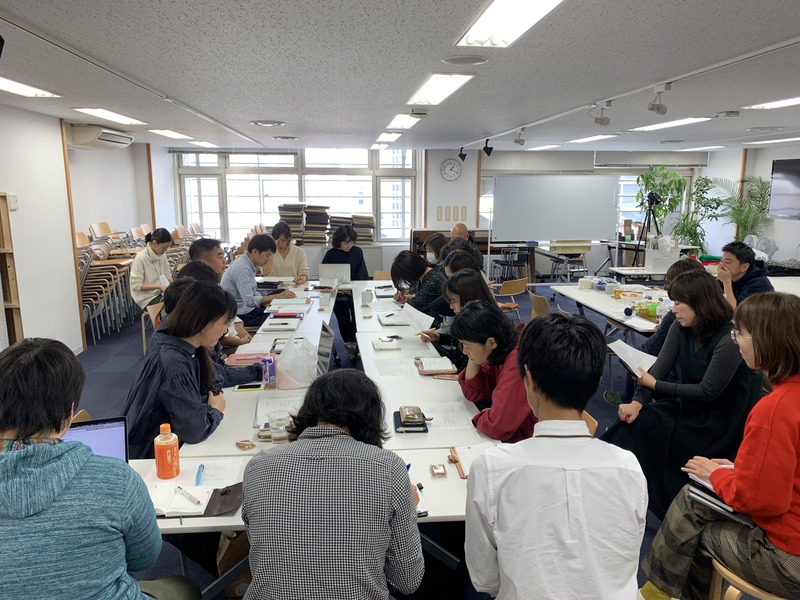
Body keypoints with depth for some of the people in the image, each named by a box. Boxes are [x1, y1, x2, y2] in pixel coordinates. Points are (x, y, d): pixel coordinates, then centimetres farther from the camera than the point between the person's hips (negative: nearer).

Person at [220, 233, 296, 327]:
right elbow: (250, 301, -25)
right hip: (240, 315, -9)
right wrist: (278, 296, -24)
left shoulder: (251, 265, 7)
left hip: (247, 308, 9)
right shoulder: (242, 268, -21)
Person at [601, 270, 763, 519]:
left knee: (644, 428, -21)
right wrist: (638, 401, -24)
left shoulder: (729, 340, -23)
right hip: (689, 405, 7)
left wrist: (654, 385, -18)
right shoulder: (681, 328, -1)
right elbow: (659, 367, -8)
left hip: (720, 421, -7)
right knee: (634, 422, -17)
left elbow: (707, 392, -22)